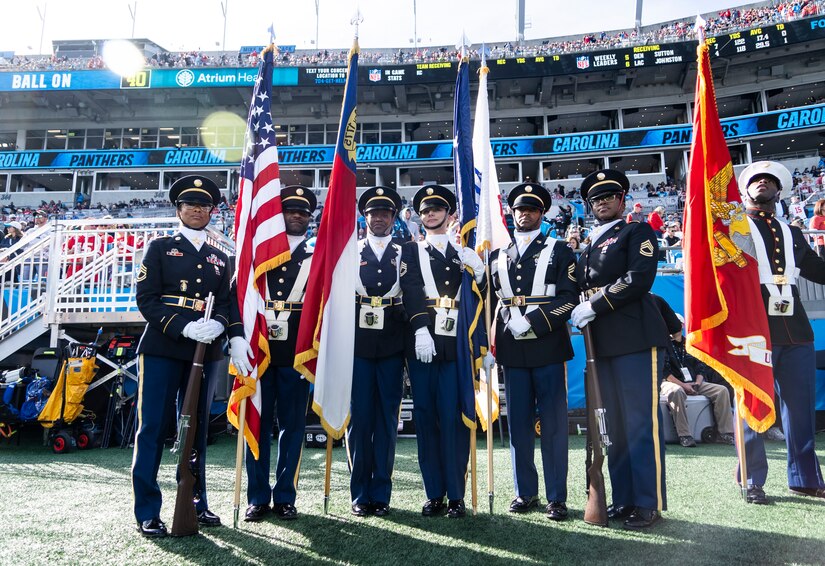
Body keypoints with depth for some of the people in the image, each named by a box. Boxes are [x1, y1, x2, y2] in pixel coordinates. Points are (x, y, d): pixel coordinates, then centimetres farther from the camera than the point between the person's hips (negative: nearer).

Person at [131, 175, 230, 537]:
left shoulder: (219, 258, 17)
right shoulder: (160, 248, 6)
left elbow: (226, 303, 12)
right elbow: (146, 297, -3)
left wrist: (217, 324, -12)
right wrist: (185, 327, -17)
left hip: (206, 352, 4)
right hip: (162, 348, -3)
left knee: (197, 428, 10)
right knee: (152, 427, -2)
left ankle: (196, 503, 22)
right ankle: (147, 513, 7)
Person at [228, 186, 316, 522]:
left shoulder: (317, 260, 11)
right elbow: (236, 295, 2)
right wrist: (236, 337, -12)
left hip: (296, 353, 0)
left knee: (292, 424, 4)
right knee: (258, 422, 5)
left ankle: (285, 497, 16)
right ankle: (258, 498, 16)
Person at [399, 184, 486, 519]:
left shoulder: (465, 252, 17)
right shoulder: (410, 251, 14)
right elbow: (411, 291, -2)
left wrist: (473, 264, -10)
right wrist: (420, 329, -16)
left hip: (456, 342, 0)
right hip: (422, 341, 0)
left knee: (454, 418, -2)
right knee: (426, 417, 2)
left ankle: (456, 496, 7)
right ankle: (434, 494, 12)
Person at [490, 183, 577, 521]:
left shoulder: (559, 251, 7)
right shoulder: (497, 256, 16)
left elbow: (569, 297, -3)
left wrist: (533, 323, -14)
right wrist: (509, 324, -1)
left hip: (548, 346, -3)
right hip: (512, 350, 3)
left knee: (553, 423, 1)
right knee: (518, 423, 7)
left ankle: (557, 497, 11)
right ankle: (525, 493, 19)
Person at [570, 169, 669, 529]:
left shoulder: (638, 232, 2)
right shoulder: (589, 246, 22)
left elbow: (639, 278, -13)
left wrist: (593, 307, -15)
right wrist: (578, 313, -1)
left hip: (636, 338, -7)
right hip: (603, 343, 7)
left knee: (641, 422, -4)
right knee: (615, 424, 11)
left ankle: (649, 503, 7)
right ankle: (623, 499, 20)